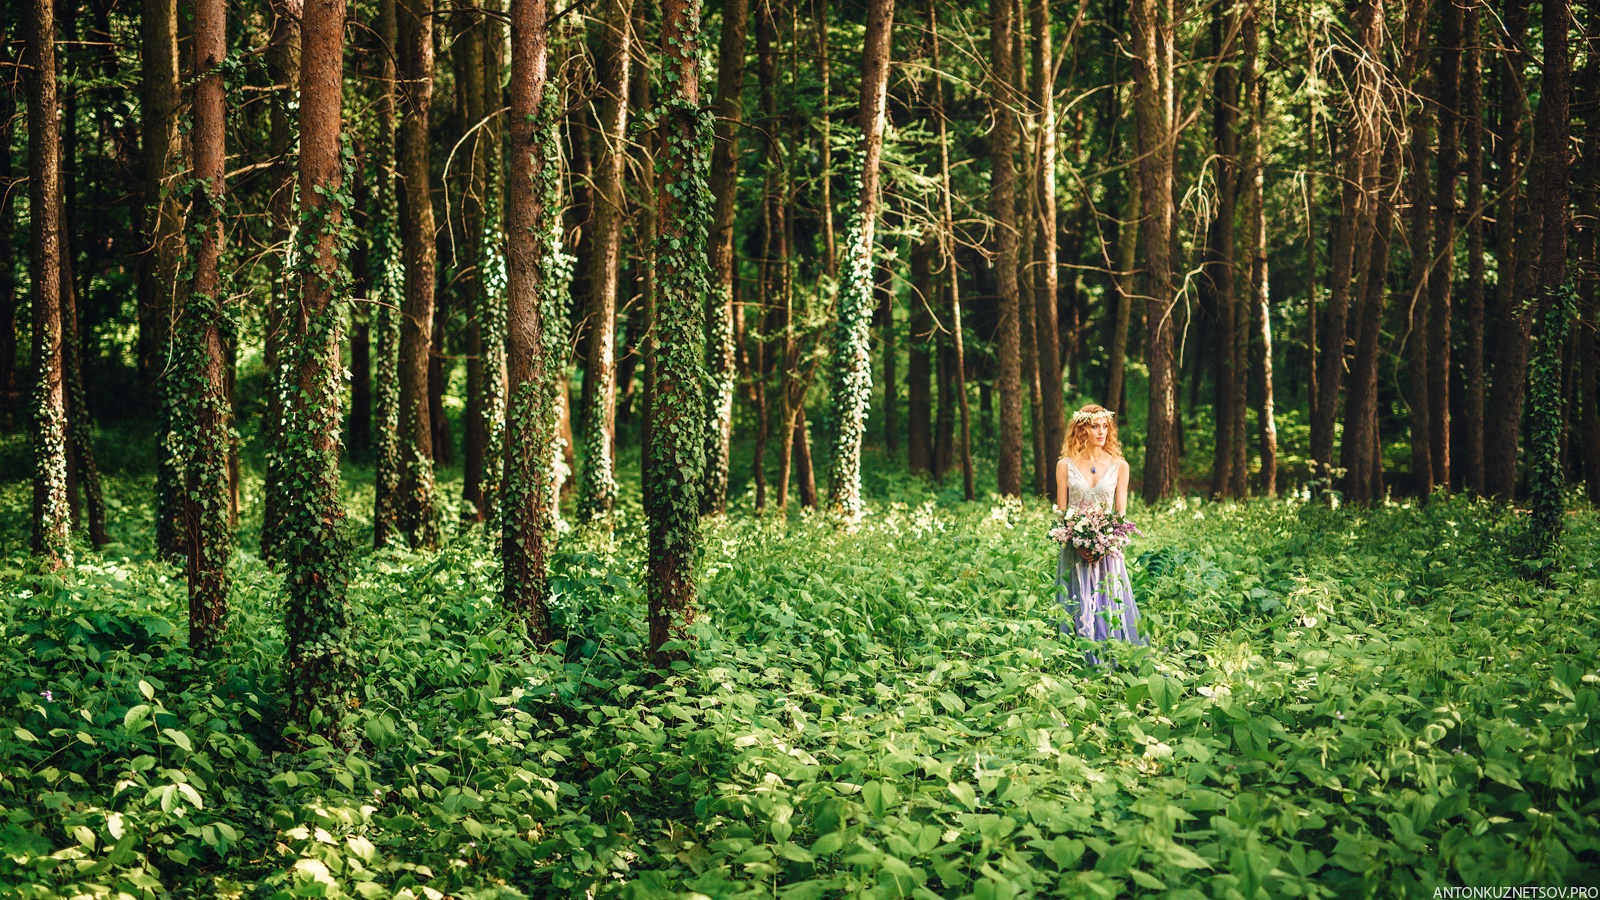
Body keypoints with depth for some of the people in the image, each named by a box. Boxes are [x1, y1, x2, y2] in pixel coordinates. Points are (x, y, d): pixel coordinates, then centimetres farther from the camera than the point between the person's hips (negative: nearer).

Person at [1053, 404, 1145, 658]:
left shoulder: (1119, 466, 5)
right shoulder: (1065, 465, 2)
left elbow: (1121, 513, 4)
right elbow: (1061, 512, 3)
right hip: (1074, 549, -1)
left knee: (1111, 607, -1)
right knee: (1078, 609, -1)